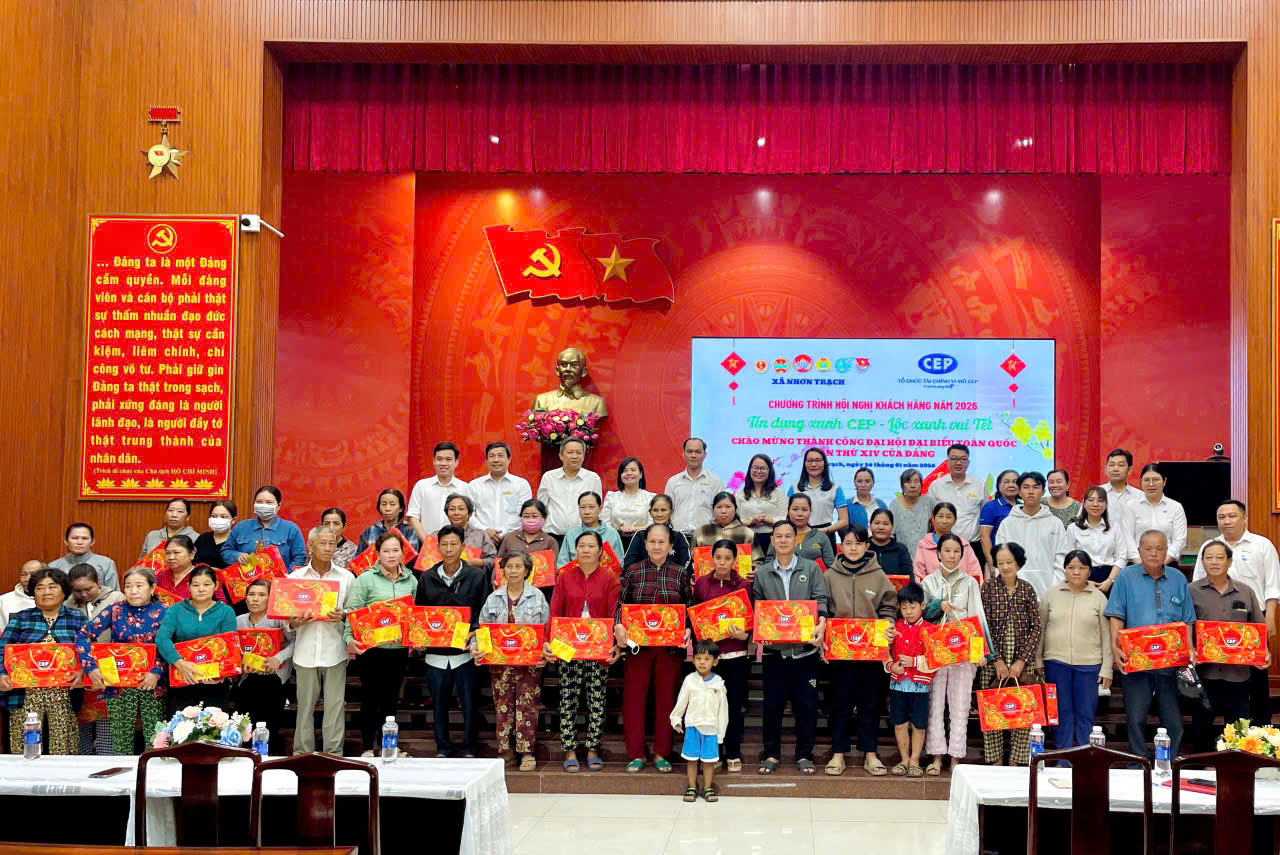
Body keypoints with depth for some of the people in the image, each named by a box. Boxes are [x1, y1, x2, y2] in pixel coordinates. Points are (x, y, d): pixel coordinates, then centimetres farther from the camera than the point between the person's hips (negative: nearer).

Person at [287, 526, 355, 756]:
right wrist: (294, 623, -10)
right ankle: (302, 754, 14)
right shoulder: (295, 577, 9)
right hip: (306, 650, 0)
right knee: (305, 705, 5)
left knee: (335, 705, 0)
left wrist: (343, 616, -11)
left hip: (335, 650, 0)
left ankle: (334, 754, 7)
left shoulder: (346, 577, 8)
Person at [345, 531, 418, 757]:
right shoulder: (366, 579, -4)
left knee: (391, 696, 12)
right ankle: (367, 747, 14)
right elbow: (352, 611, -8)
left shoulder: (411, 581, 8)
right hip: (372, 647, -4)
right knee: (371, 697, 4)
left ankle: (385, 743, 25)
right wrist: (349, 638, -20)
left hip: (400, 647, 4)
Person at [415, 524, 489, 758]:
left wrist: (473, 633, -16)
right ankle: (442, 747, 22)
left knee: (468, 701, 3)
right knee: (439, 701, 9)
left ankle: (469, 748, 16)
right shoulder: (427, 578, 7)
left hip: (465, 651, -2)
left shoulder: (477, 576, 1)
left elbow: (484, 612, 0)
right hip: (435, 650, 2)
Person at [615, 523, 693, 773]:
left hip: (671, 646, 0)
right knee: (634, 697, 2)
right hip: (638, 644, 0)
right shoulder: (632, 571, 3)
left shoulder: (681, 573, 4)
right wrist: (618, 626, -15)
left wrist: (688, 630, -11)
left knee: (666, 697, 7)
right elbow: (620, 603, 1)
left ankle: (661, 753, 18)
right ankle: (636, 754, 12)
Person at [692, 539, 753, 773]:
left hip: (735, 652, -1)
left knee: (735, 703, 5)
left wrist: (744, 634, -15)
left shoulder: (744, 585, 0)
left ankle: (733, 754, 17)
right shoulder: (700, 583, 3)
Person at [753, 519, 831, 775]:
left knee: (806, 704, 2)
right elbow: (756, 607, 8)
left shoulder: (811, 569, 5)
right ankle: (771, 754, 16)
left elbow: (821, 599, -3)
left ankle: (804, 755, 15)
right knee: (772, 704, 4)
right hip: (774, 648, 1)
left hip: (805, 647, -1)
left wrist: (821, 623, -20)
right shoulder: (762, 573, 9)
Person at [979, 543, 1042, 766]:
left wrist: (1022, 661, -7)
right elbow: (984, 626, -3)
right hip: (994, 661, -1)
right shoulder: (988, 587, 2)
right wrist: (997, 660, -10)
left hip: (1022, 662, 1)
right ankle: (995, 761, 7)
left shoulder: (1027, 589, 6)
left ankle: (1016, 762, 6)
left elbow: (1036, 627, 2)